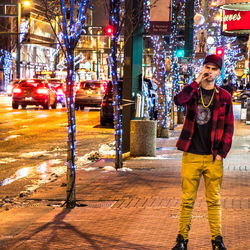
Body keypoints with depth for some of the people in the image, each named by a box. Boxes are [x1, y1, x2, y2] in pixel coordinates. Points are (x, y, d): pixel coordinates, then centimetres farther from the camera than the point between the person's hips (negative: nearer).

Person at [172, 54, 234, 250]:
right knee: (187, 199, 2)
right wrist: (197, 82, -14)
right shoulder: (193, 91, 7)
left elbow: (229, 127, 5)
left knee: (214, 200, 5)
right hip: (191, 156, 0)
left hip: (213, 157, 0)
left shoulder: (224, 97, 5)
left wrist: (222, 152, -3)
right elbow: (179, 100, -17)